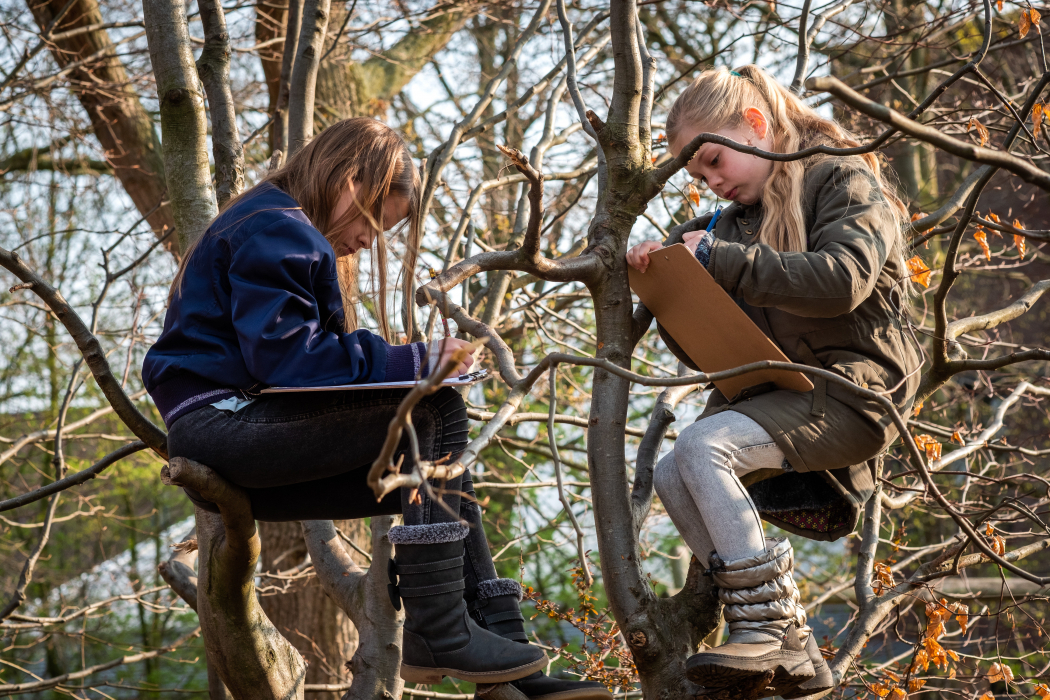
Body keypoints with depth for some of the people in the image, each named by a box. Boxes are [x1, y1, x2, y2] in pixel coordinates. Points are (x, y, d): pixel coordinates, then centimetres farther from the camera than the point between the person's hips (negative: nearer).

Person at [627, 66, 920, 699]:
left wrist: (722, 259, -19)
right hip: (772, 388, 8)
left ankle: (766, 626, -19)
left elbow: (840, 279, -23)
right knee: (672, 477, -12)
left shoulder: (844, 182, -3)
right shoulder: (735, 223, 18)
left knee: (704, 446, -26)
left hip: (848, 387, -8)